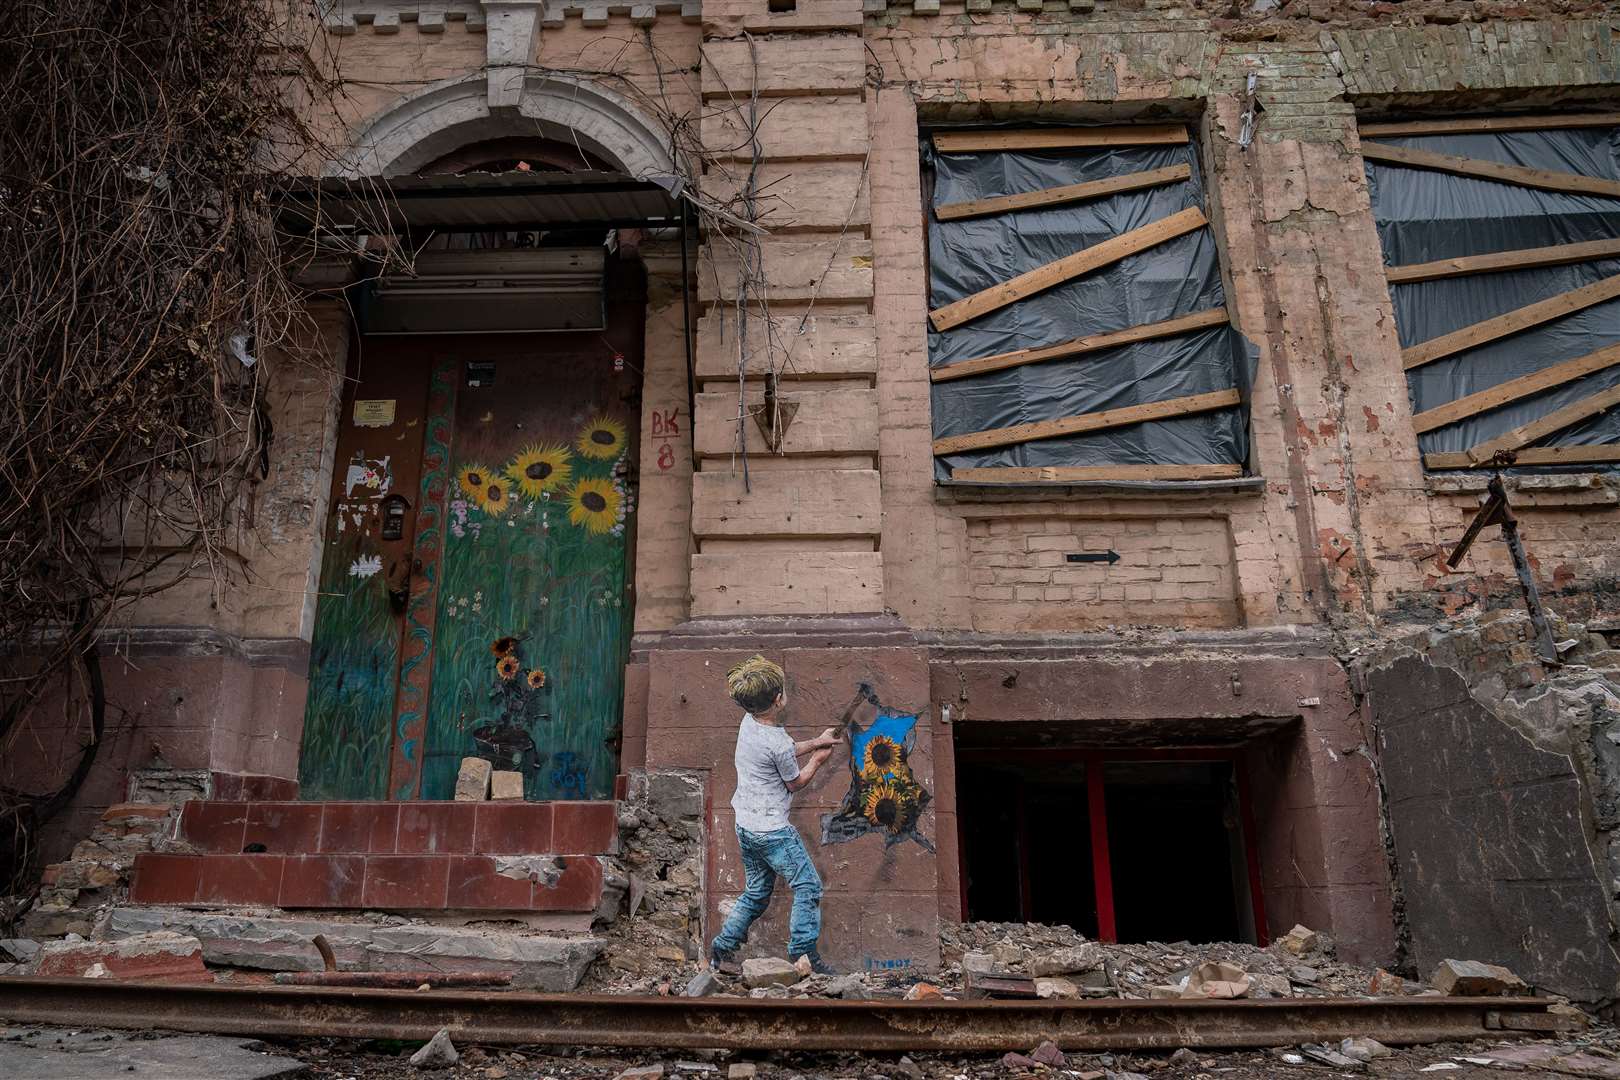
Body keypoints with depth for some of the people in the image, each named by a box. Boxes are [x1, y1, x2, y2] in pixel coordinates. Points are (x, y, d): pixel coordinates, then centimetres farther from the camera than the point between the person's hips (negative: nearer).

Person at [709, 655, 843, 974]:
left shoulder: (748, 722, 0)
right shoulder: (777, 743, -25)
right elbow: (795, 782, -7)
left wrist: (817, 741, 14)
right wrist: (817, 759, 8)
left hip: (745, 825, 9)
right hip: (772, 831, -9)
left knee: (756, 893, 21)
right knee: (808, 887, 4)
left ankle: (722, 949, 25)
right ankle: (803, 954, 6)